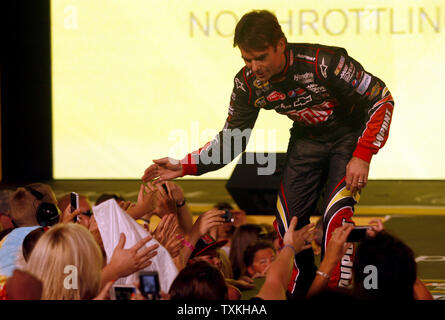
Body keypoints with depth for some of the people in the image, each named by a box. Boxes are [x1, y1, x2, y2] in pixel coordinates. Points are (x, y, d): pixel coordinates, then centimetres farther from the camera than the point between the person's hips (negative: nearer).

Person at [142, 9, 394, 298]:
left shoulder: (323, 63, -33)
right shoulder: (248, 83, -15)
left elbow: (381, 99, -23)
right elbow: (233, 139, -1)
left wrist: (362, 157, -26)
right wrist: (184, 167, -12)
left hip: (349, 136, -5)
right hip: (306, 139, 5)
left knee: (336, 219, -22)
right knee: (289, 225, -4)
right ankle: (299, 291, 12)